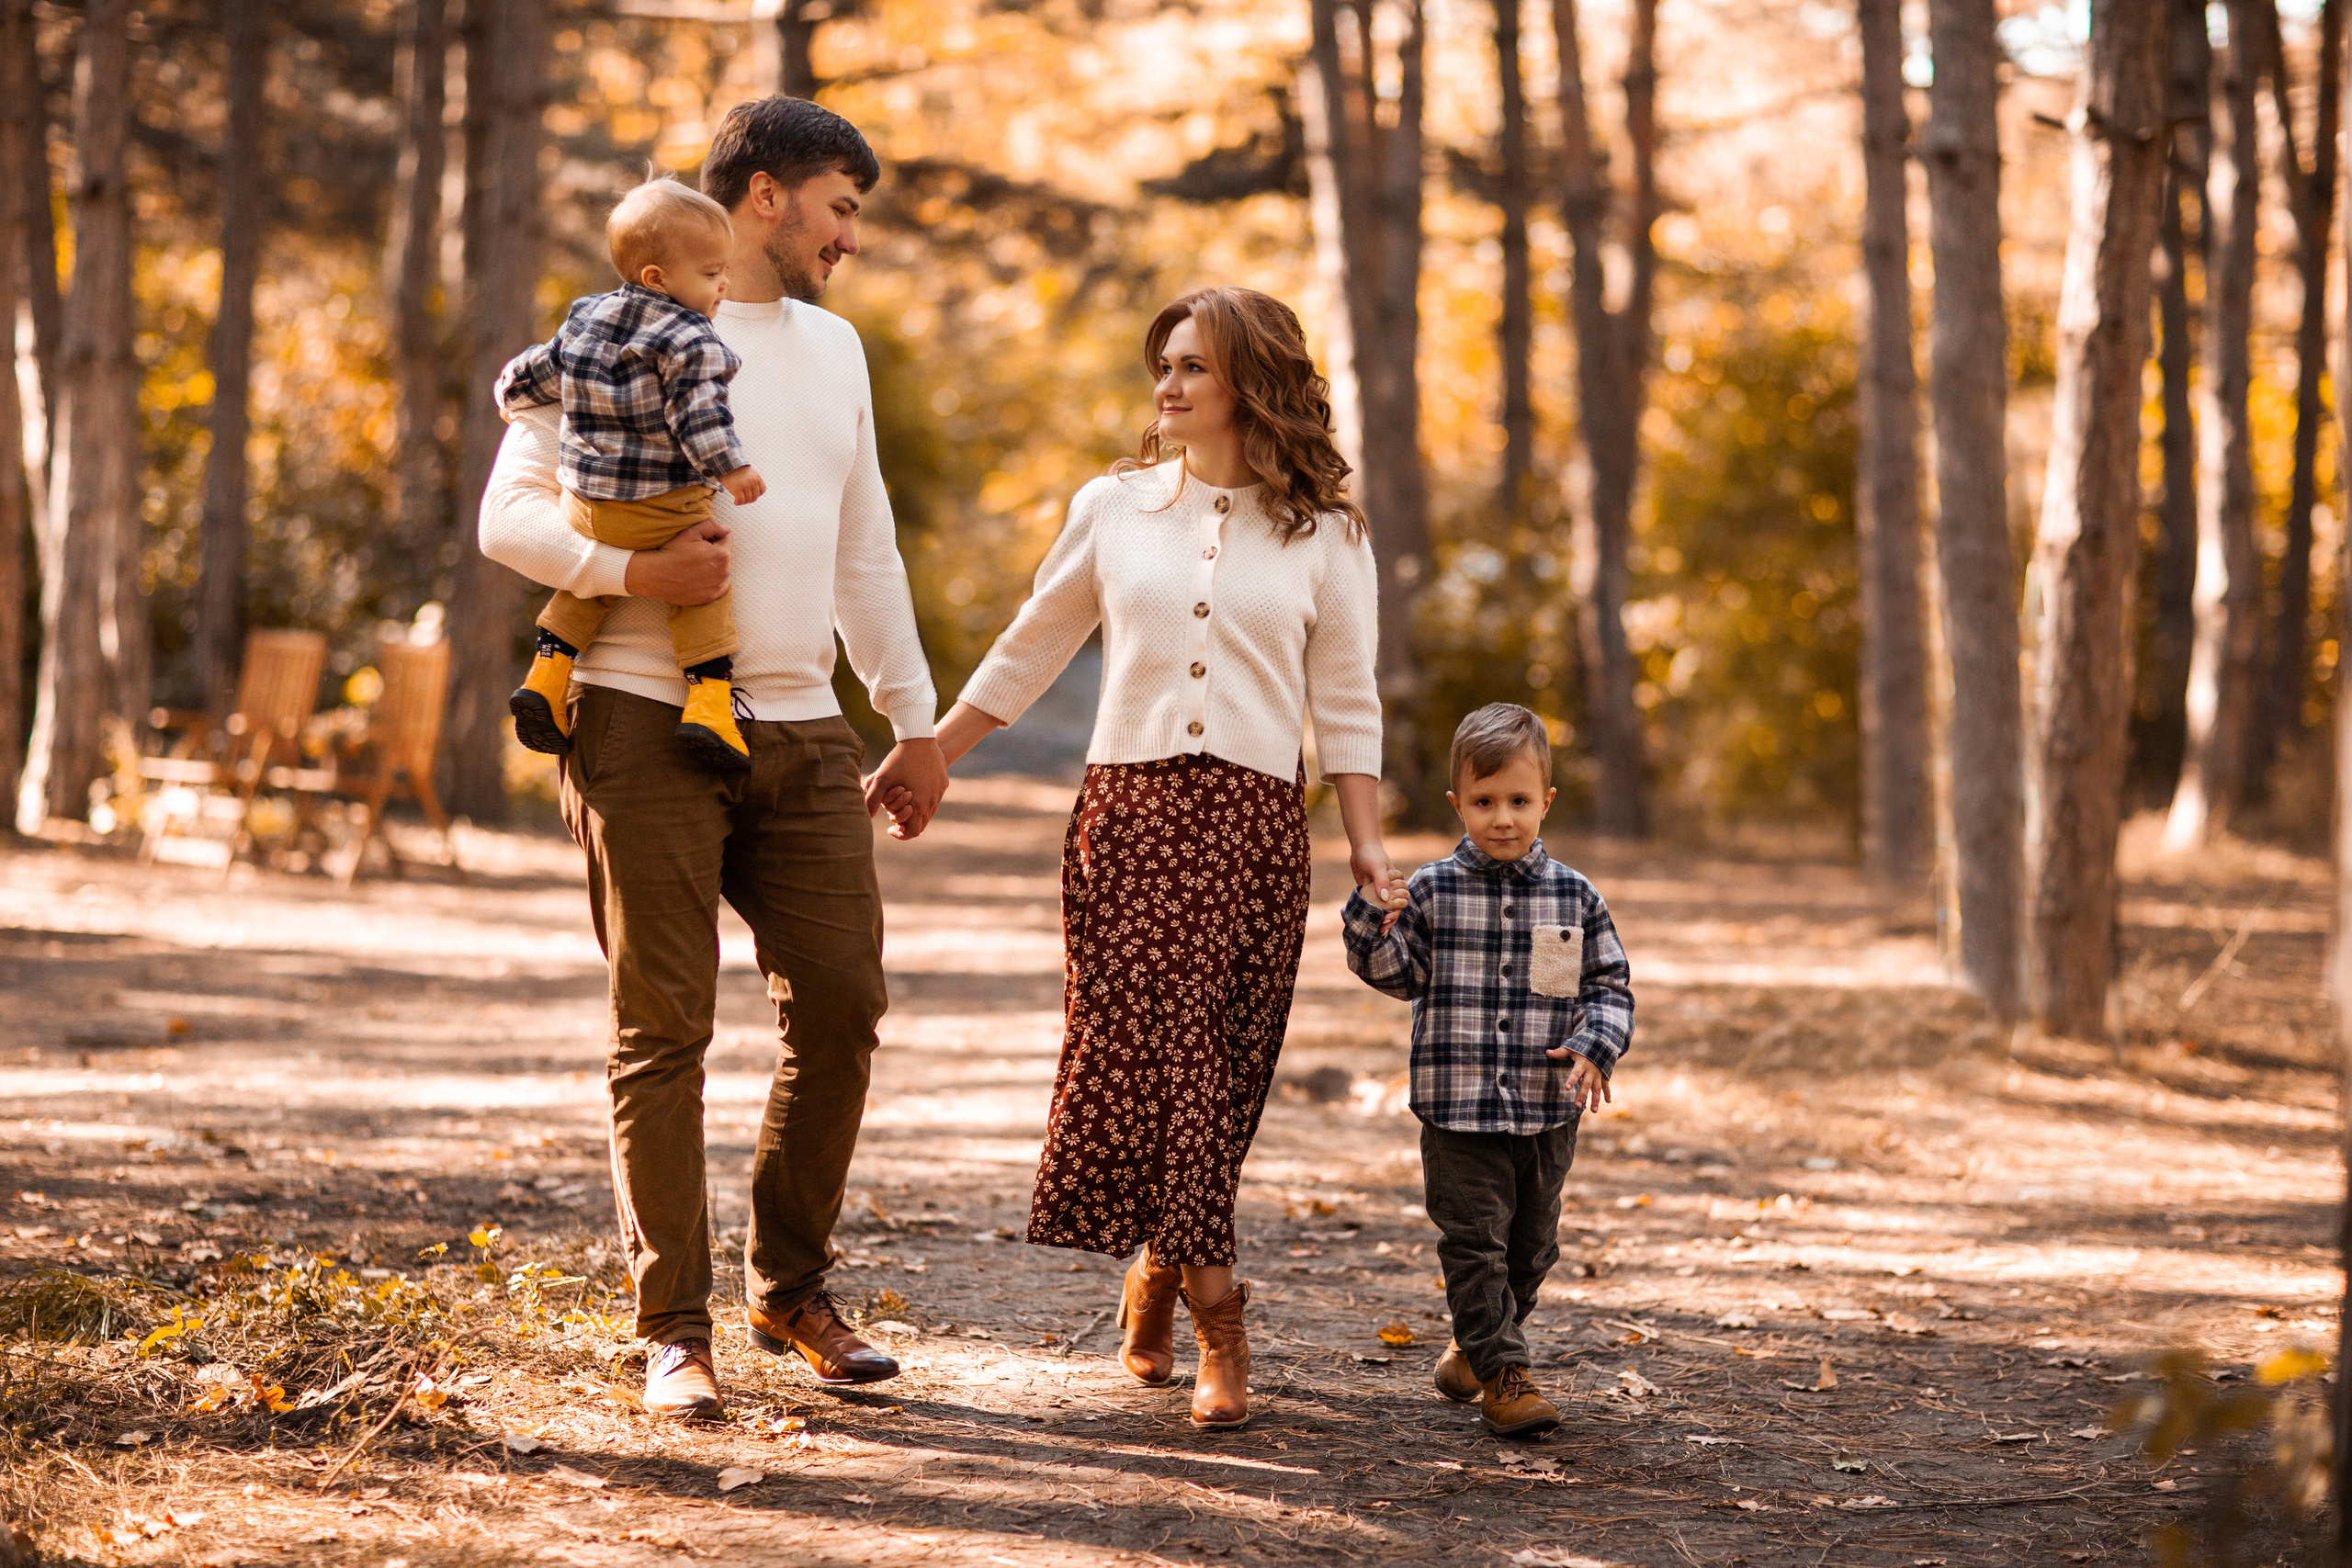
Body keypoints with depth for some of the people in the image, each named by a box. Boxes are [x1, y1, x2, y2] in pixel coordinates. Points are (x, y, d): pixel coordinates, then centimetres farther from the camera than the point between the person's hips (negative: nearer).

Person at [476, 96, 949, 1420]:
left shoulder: (834, 348, 19)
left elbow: (867, 552, 25)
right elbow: (511, 514, -4)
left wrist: (916, 724, 22)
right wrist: (631, 573, -21)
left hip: (803, 730, 6)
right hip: (652, 723, -6)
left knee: (842, 1000, 1)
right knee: (666, 1027, -3)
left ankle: (793, 1286, 18)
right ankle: (676, 1327, 2)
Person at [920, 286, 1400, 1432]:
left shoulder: (1322, 534, 8)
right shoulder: (1113, 510, 11)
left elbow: (1345, 703, 9)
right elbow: (1026, 658, 18)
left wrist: (1367, 841, -1)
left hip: (1253, 822, 0)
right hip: (1129, 810, 1)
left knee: (1215, 1070, -5)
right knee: (1136, 1050, -12)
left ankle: (1157, 1277, 12)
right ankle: (1217, 1323, -4)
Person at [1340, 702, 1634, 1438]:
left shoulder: (1573, 898, 2)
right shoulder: (1431, 892, -1)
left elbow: (1611, 985, 5)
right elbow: (1398, 974, 1)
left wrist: (1592, 1049, -11)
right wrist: (1374, 923, -17)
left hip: (1546, 1111, 2)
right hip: (1458, 1107, -2)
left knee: (1530, 1246, 14)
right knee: (1474, 1240, -7)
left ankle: (1473, 1348, 34)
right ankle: (1502, 1374, -1)